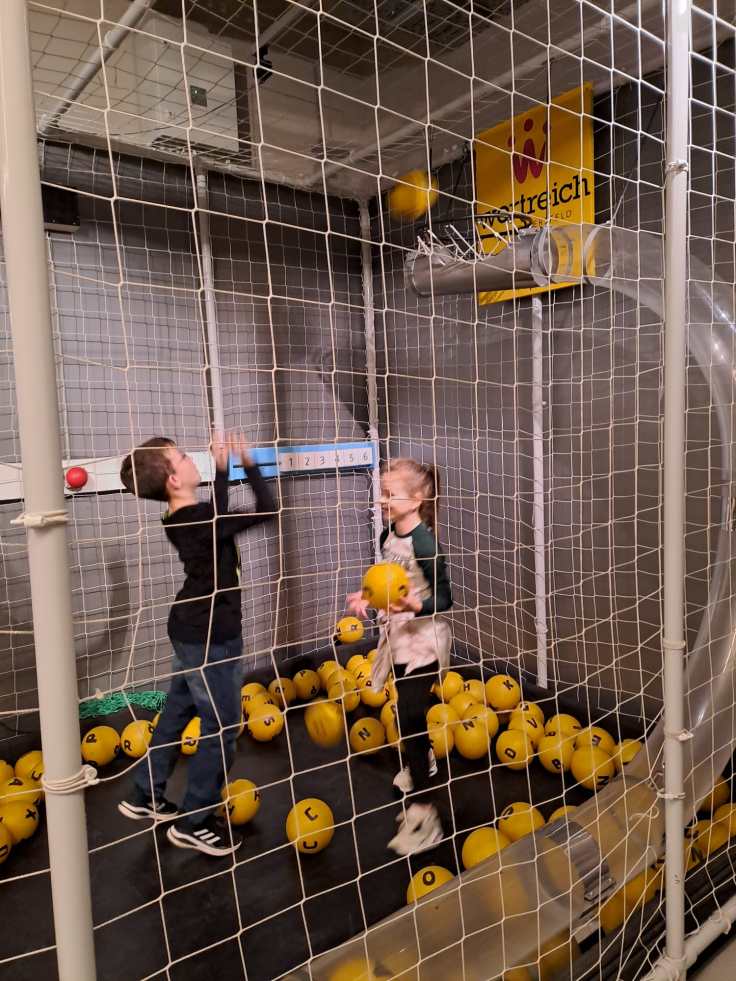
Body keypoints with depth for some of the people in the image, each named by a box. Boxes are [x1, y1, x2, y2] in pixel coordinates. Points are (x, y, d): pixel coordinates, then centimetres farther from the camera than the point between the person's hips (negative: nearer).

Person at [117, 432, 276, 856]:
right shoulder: (202, 518, -26)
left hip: (191, 630, 9)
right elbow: (268, 509, -21)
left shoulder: (183, 518, 0)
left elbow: (220, 514, 20)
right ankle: (194, 822, 19)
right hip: (213, 637, -9)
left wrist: (222, 468, 13)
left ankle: (145, 797, 38)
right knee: (222, 728, 5)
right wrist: (249, 463, -12)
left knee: (176, 713, 22)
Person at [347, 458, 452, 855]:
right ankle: (422, 762, 53)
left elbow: (443, 598, -20)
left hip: (421, 640, -8)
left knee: (410, 720, -7)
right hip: (398, 638, 8)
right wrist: (368, 597, 0)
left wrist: (415, 606, -37)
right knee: (409, 714, 26)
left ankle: (423, 813, 4)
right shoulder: (388, 535, 0)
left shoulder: (423, 542, -23)